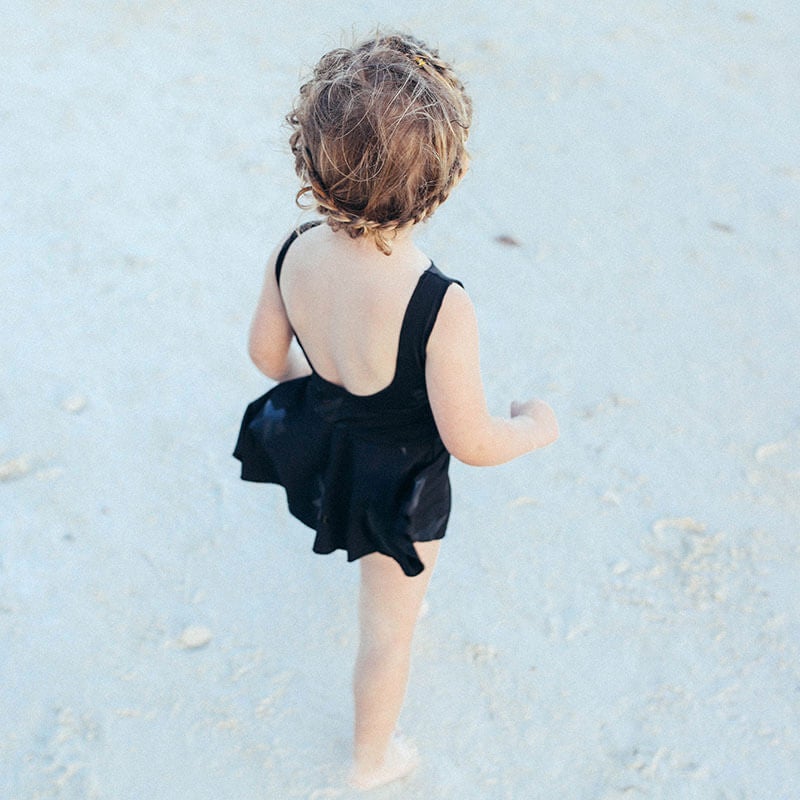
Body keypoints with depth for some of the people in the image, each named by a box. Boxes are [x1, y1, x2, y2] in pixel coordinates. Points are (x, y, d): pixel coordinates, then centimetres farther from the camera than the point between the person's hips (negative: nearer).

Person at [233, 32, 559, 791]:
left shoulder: (295, 253, -20)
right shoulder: (441, 306, -37)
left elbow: (267, 352, -2)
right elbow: (471, 441, -26)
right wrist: (536, 425, -5)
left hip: (316, 444, 6)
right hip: (398, 487, -6)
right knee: (388, 630, 21)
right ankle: (372, 759, 47)